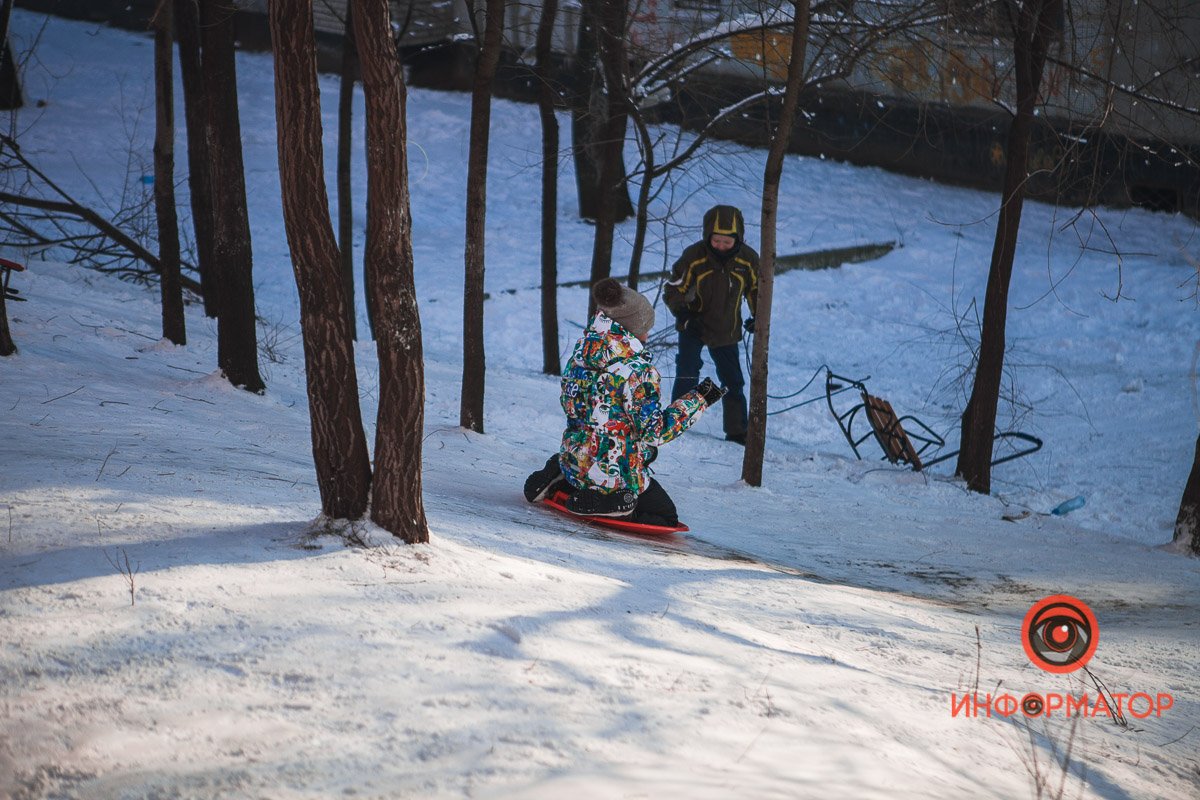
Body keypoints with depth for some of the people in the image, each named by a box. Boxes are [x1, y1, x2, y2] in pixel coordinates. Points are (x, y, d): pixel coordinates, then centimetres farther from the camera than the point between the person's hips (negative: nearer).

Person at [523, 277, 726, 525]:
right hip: (617, 473, -7)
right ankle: (596, 503, -7)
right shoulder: (637, 370, -23)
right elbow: (655, 432, -21)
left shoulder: (580, 355, -2)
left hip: (574, 462, 7)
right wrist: (698, 400, -13)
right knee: (665, 515, 17)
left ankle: (560, 481, 7)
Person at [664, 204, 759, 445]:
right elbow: (673, 291, -10)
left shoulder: (748, 259, -13)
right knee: (687, 377, -13)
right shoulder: (693, 256, -21)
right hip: (693, 328, -3)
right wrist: (684, 316, -25)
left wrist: (758, 317, -6)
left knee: (733, 382, 10)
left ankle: (736, 431, 22)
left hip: (726, 331, 3)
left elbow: (756, 289, 7)